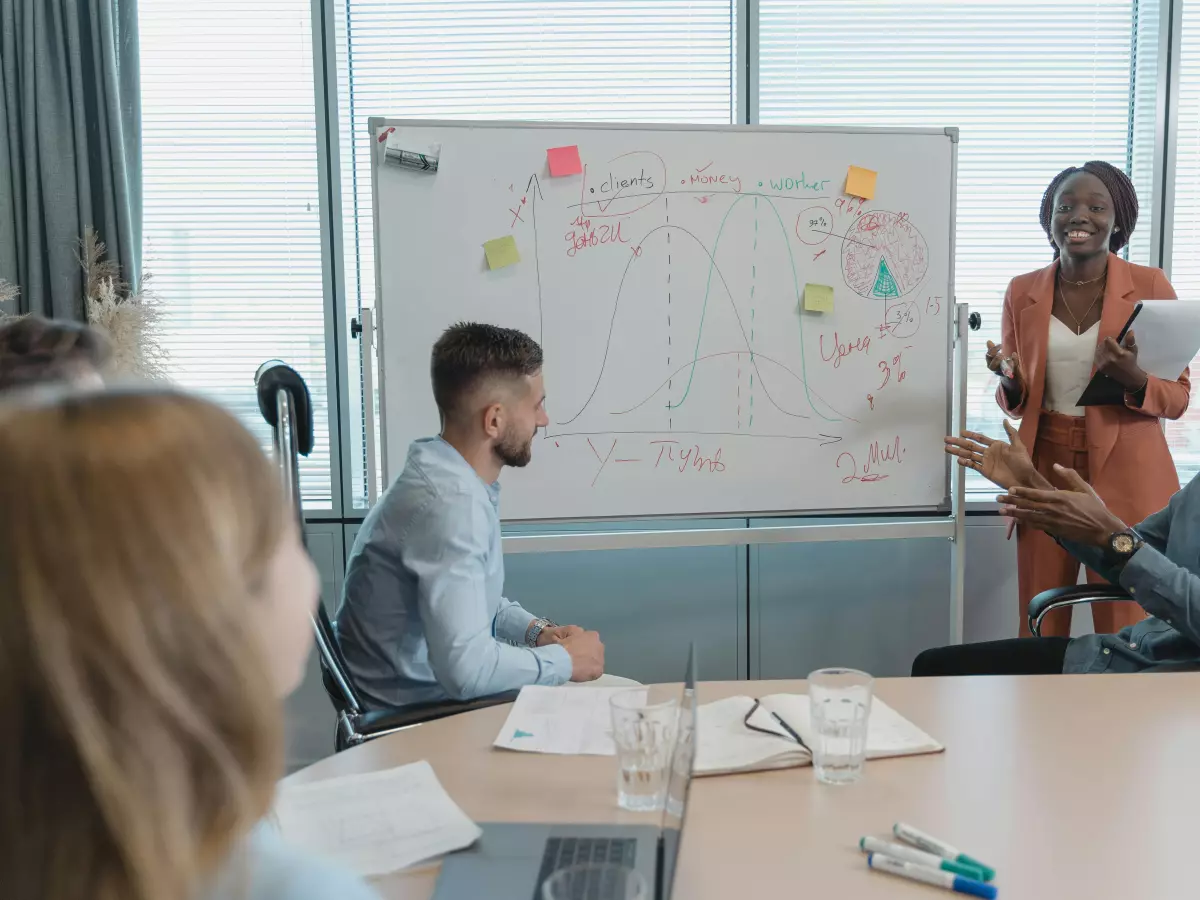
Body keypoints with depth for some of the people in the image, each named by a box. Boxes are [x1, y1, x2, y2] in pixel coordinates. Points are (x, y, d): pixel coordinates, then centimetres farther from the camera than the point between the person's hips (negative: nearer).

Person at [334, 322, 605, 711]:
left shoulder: (452, 477, 2)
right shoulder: (450, 502, -27)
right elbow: (465, 667, -33)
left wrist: (537, 632, 1)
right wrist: (565, 660, -17)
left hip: (433, 693, 8)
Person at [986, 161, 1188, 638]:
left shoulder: (1150, 286, -3)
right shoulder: (1022, 292, 4)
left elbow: (1178, 396, -1)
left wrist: (1133, 379, -21)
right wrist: (1010, 382, -12)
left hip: (1126, 478, -2)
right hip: (1045, 472, 2)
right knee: (1039, 630, 8)